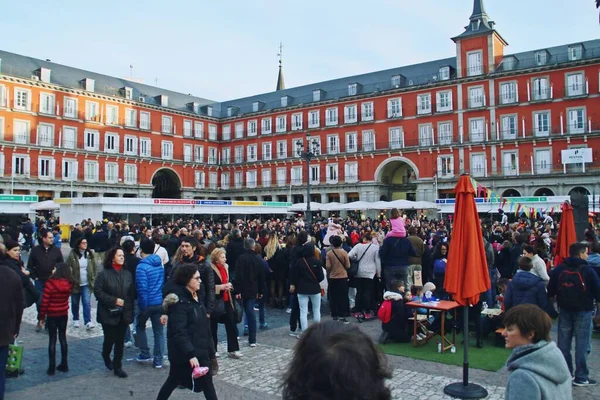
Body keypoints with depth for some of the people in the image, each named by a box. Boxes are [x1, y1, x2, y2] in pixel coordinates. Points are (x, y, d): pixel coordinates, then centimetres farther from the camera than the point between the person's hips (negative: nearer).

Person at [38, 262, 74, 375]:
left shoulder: (50, 283, -17)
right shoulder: (69, 284, -5)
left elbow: (44, 301, -15)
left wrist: (42, 316, -4)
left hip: (52, 315, -3)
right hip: (64, 315, 4)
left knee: (52, 340, 4)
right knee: (63, 338, 13)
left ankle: (52, 367, 9)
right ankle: (64, 364, 19)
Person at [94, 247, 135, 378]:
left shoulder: (127, 274, 6)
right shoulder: (104, 274, -7)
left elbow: (131, 294, 7)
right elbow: (98, 292, -11)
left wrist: (131, 311, 2)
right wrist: (114, 300, -18)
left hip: (123, 314, 4)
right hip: (109, 313, -4)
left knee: (120, 341, 8)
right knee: (110, 339, 1)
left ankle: (117, 366, 20)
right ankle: (106, 356, 35)